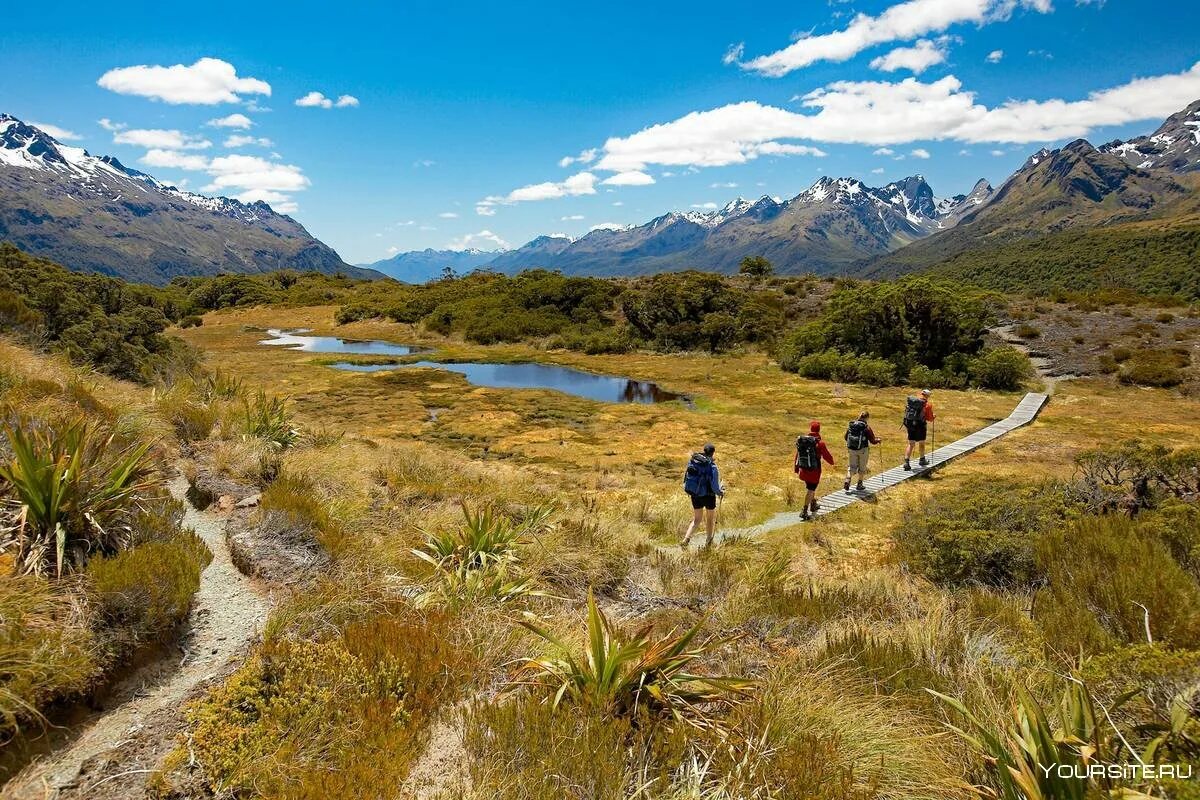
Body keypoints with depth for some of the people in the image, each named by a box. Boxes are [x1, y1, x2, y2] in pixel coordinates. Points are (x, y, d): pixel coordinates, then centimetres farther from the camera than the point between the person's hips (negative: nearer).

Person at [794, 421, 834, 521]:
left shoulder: (801, 440, 1)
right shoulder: (819, 442, -16)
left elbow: (797, 455, 8)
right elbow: (826, 455, -9)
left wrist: (796, 468, 18)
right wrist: (831, 462, 14)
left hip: (803, 470, 6)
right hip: (814, 470, -6)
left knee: (810, 487, 25)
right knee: (810, 490, 0)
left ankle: (813, 504, 41)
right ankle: (805, 511, -4)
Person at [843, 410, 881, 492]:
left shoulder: (851, 425, 0)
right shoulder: (866, 427, -13)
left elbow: (846, 437, 9)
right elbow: (873, 441, -9)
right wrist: (878, 440, 12)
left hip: (851, 449, 3)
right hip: (863, 450, -3)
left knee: (851, 466, 15)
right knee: (862, 467, 15)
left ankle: (847, 481, -6)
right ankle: (859, 485, 22)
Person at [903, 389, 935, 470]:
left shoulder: (910, 401, 4)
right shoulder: (928, 404, -8)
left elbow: (906, 412, 9)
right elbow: (930, 418, -5)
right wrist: (933, 416, 17)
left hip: (909, 424, 4)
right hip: (920, 426, -3)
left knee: (911, 444, 9)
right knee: (921, 443, 18)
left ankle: (906, 462, -3)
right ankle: (922, 460, 35)